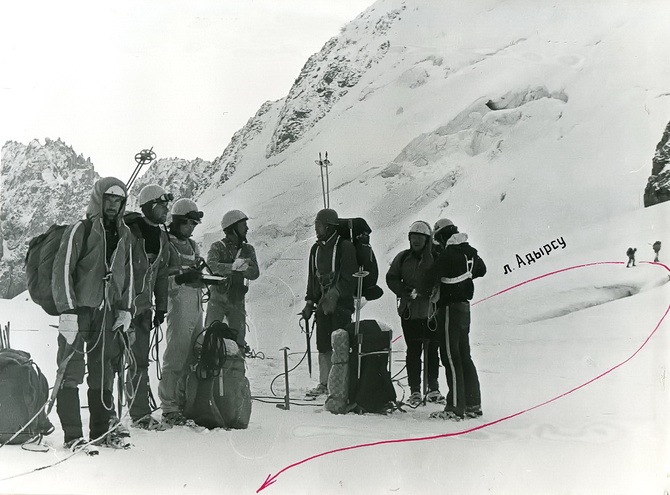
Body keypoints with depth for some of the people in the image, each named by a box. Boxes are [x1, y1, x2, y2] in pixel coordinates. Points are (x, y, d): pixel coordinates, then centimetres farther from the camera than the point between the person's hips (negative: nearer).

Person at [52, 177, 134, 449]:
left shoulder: (124, 234, 12)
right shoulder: (81, 230, -5)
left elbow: (127, 274, 19)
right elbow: (62, 271, -9)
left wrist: (125, 310, 11)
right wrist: (68, 311, -15)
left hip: (107, 313, 5)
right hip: (78, 311, -5)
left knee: (104, 373, 8)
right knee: (71, 373, -4)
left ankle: (103, 430, 16)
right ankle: (73, 436, 0)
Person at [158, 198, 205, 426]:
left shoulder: (192, 245, 20)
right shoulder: (166, 244, -5)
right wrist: (181, 278, -23)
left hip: (196, 306, 8)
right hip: (178, 306, -8)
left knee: (193, 358, 10)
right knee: (175, 358, -7)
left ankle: (185, 404, 19)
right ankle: (169, 409, -2)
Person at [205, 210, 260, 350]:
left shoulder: (248, 249, 8)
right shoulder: (217, 247, -4)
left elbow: (255, 273, -5)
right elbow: (211, 265, -24)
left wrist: (243, 268, -27)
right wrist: (232, 266, -38)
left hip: (237, 302, 4)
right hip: (217, 300, -3)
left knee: (238, 339, 6)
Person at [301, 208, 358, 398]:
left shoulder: (344, 247, -7)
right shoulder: (316, 249, 14)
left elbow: (348, 278, -12)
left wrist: (334, 294, -20)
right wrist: (309, 302, 14)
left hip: (341, 303, -6)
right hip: (323, 302, 7)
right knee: (323, 345, 8)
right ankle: (324, 383, 16)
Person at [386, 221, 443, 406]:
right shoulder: (403, 258, 6)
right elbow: (391, 278, 8)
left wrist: (429, 294, -18)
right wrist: (405, 293, -7)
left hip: (431, 311, -1)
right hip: (409, 311, 1)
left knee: (432, 350, 6)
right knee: (413, 350, 2)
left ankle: (433, 388, 20)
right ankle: (415, 390, 9)